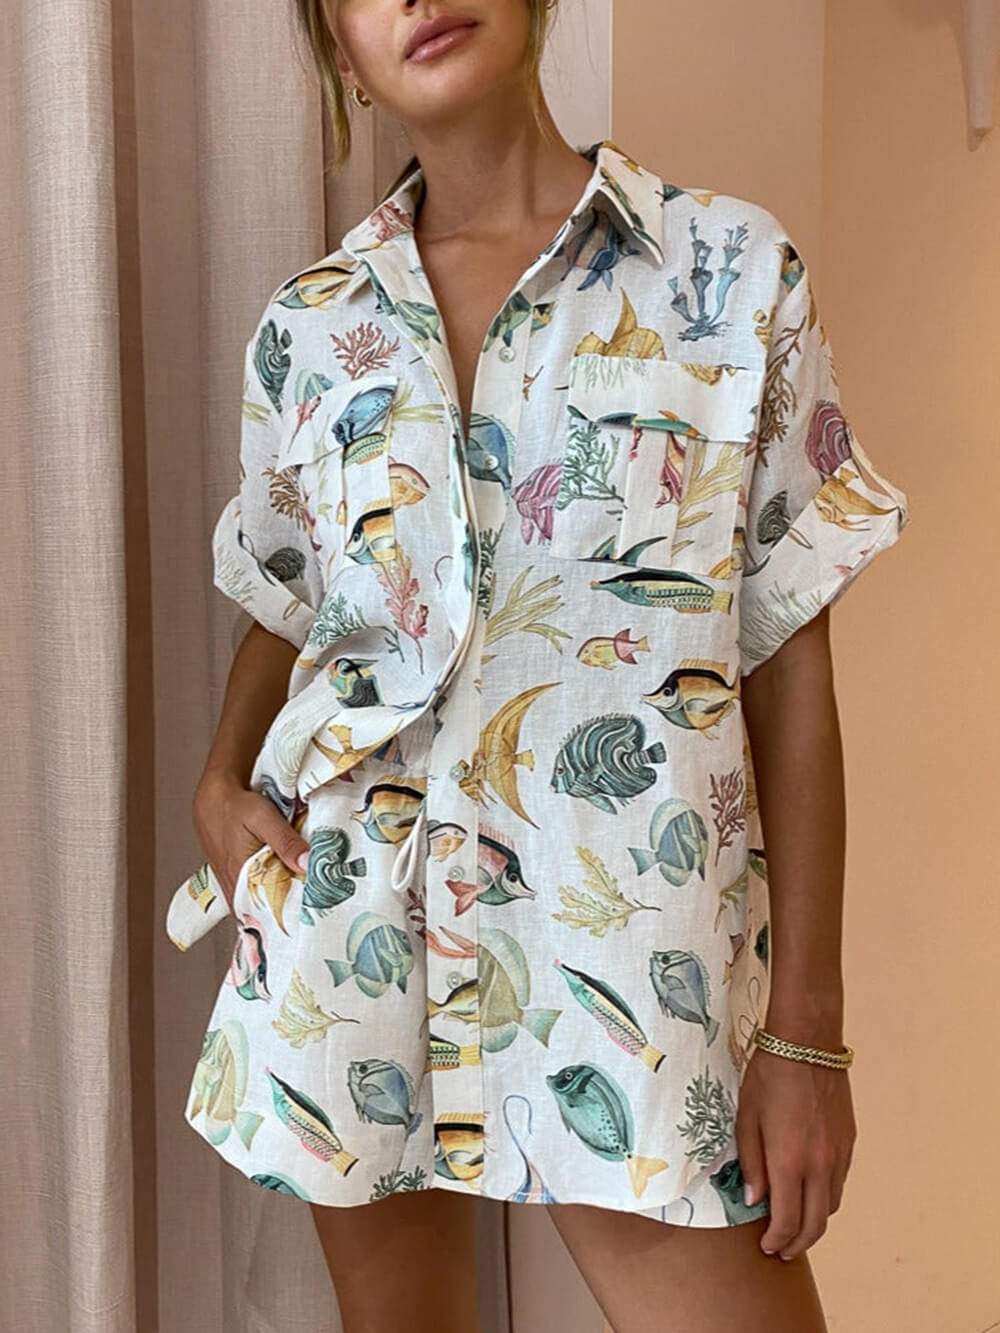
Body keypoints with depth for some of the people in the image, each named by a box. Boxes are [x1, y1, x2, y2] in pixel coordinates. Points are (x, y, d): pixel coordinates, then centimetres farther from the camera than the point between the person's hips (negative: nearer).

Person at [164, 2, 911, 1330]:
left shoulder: (735, 268, -2)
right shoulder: (307, 325, 6)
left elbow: (793, 667, -3)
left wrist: (807, 1023, -5)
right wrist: (222, 777, 0)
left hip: (630, 930, -2)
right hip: (349, 916, 3)